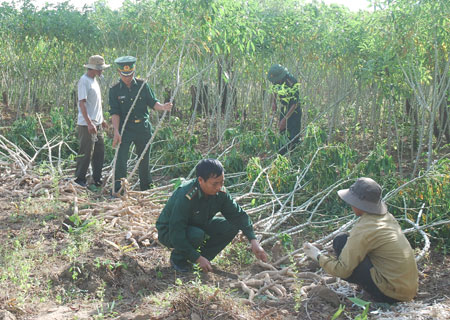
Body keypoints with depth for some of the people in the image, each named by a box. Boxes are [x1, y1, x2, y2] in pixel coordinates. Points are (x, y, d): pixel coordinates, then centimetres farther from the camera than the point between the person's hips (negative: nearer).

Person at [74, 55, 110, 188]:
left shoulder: (94, 80, 14)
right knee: (86, 153, -3)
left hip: (97, 124, 9)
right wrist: (89, 123, -24)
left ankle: (97, 180, 22)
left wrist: (101, 119, 23)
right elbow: (82, 103, -20)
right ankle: (79, 180, 9)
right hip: (87, 125, -9)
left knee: (99, 153, 13)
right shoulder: (84, 81, -14)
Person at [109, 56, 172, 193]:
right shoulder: (115, 90, -3)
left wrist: (163, 107, -18)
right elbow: (115, 112, -8)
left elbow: (152, 102, 4)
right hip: (125, 128, -2)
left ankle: (146, 189, 27)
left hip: (143, 127, 2)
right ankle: (117, 190, -6)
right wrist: (116, 131, -18)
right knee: (121, 158, -12)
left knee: (144, 159, 12)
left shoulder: (142, 85, 2)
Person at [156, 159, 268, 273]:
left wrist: (254, 241, -19)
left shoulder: (220, 193, -16)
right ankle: (177, 258, -8)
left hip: (198, 226, 6)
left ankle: (205, 256, 2)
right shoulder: (186, 198, -35)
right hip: (169, 232, -6)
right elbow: (176, 234, -34)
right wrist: (198, 258, -33)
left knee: (231, 226, -13)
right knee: (197, 235, -37)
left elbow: (239, 215, -7)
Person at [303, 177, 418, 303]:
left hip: (392, 294, -8)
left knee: (341, 241, -8)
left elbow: (342, 270, -15)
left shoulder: (363, 230, -19)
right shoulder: (387, 216, 5)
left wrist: (318, 256, 1)